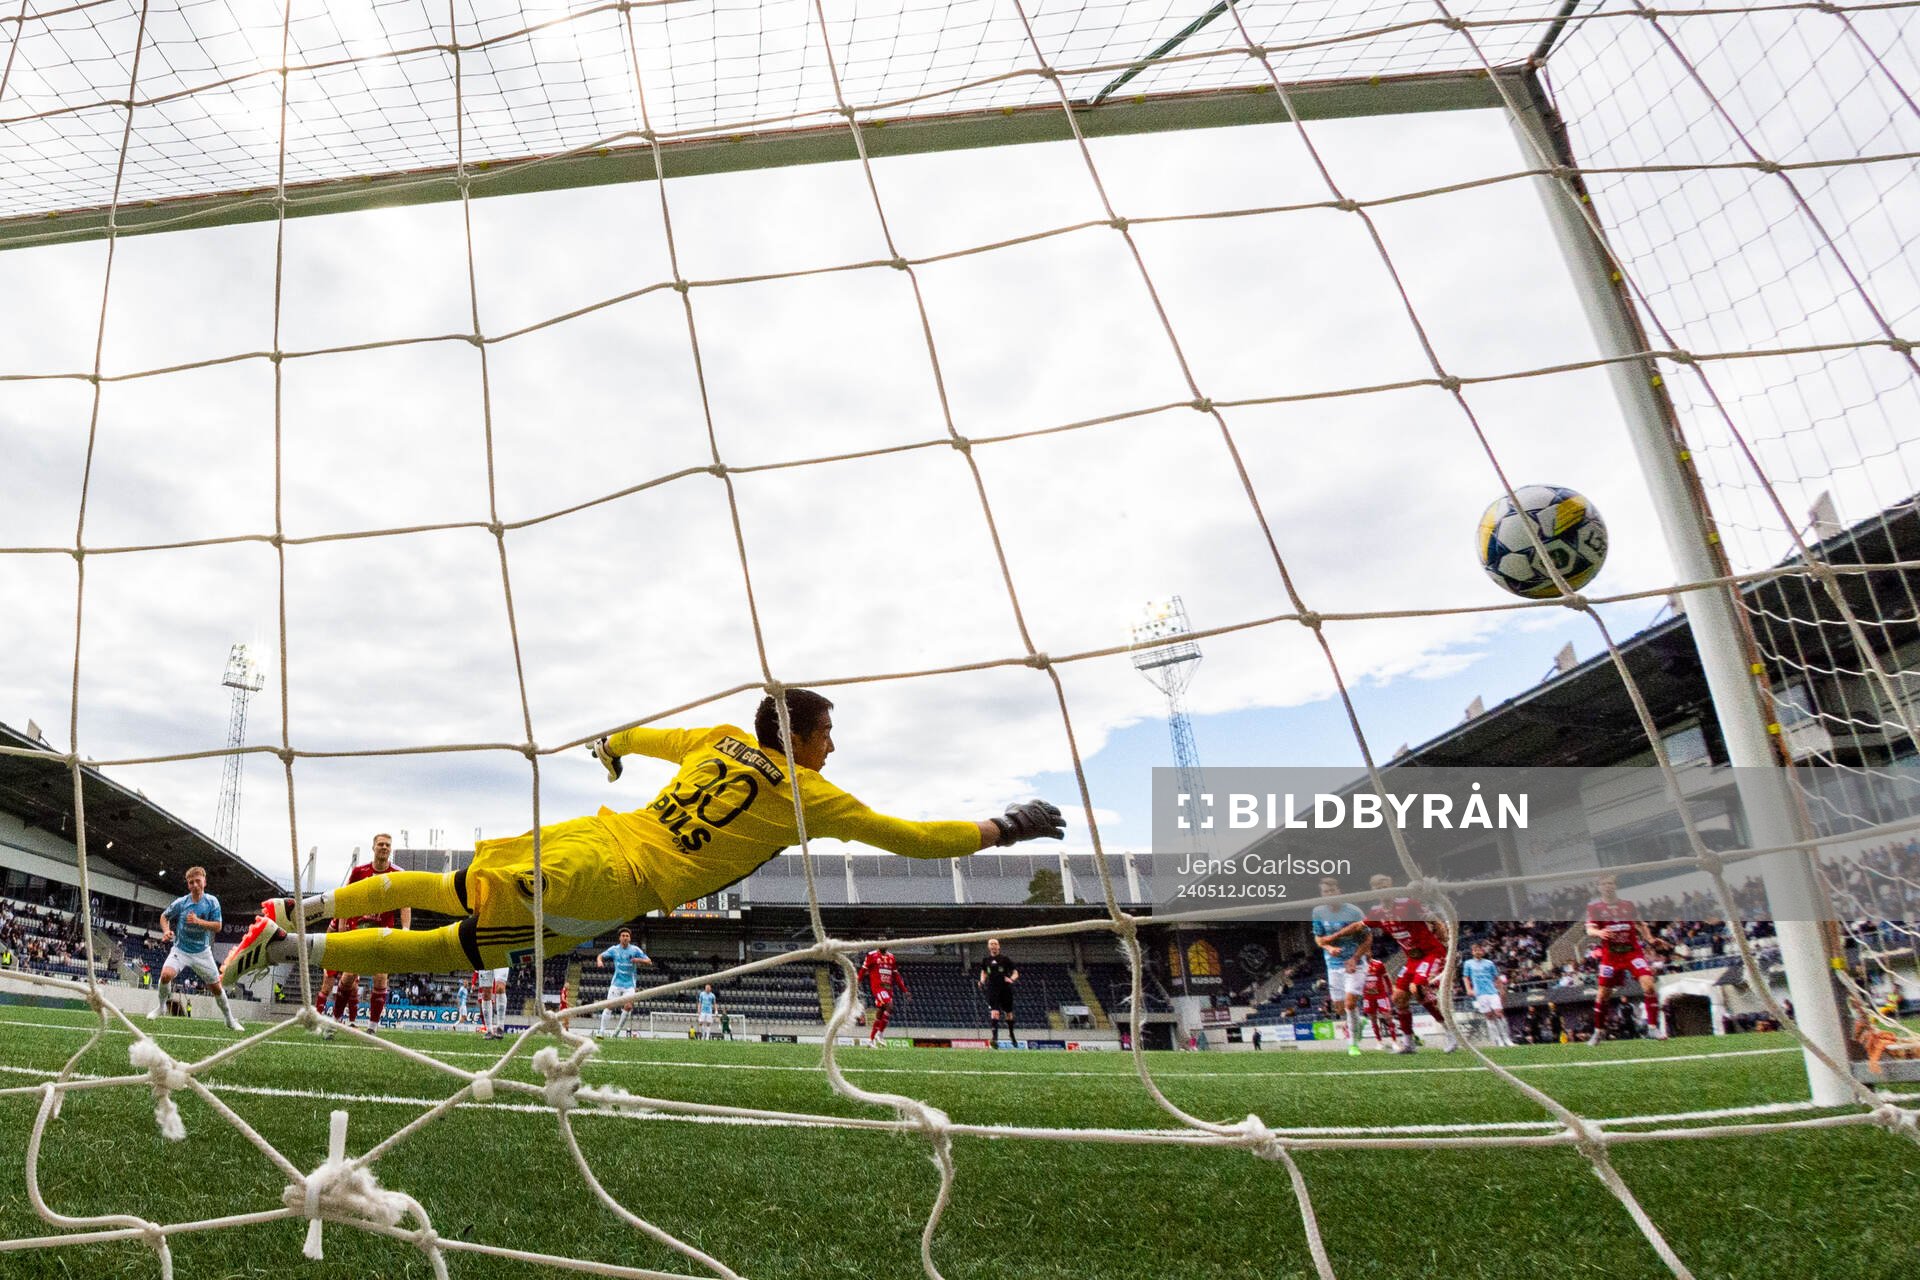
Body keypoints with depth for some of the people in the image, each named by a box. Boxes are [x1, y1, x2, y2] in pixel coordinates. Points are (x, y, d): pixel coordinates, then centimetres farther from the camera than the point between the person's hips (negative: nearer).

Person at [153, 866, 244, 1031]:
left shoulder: (212, 902, -9)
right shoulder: (180, 902, -9)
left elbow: (217, 926, -12)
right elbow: (164, 916, 8)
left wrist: (198, 921, -27)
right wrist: (166, 931, -11)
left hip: (202, 951, 0)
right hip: (180, 949, 0)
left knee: (216, 986, 2)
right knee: (166, 974, -28)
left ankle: (230, 1020, 17)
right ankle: (161, 1006, 0)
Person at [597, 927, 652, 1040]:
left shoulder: (635, 950, -1)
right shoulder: (614, 949, 2)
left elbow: (649, 961, -3)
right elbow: (601, 955, 8)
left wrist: (639, 960, -23)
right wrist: (599, 961, -15)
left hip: (629, 984, 0)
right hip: (616, 983, 0)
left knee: (628, 1007, -12)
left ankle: (617, 1031, 5)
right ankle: (602, 1031, -4)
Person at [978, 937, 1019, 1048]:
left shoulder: (1004, 959, 1)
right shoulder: (986, 960, 7)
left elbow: (1015, 972, 3)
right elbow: (983, 972, 24)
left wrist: (1012, 979, -18)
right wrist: (982, 982, 6)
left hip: (1005, 990, 0)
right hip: (992, 990, 0)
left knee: (1008, 1014, 11)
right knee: (994, 1013, -16)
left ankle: (1011, 1034, 36)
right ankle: (995, 1039, -22)